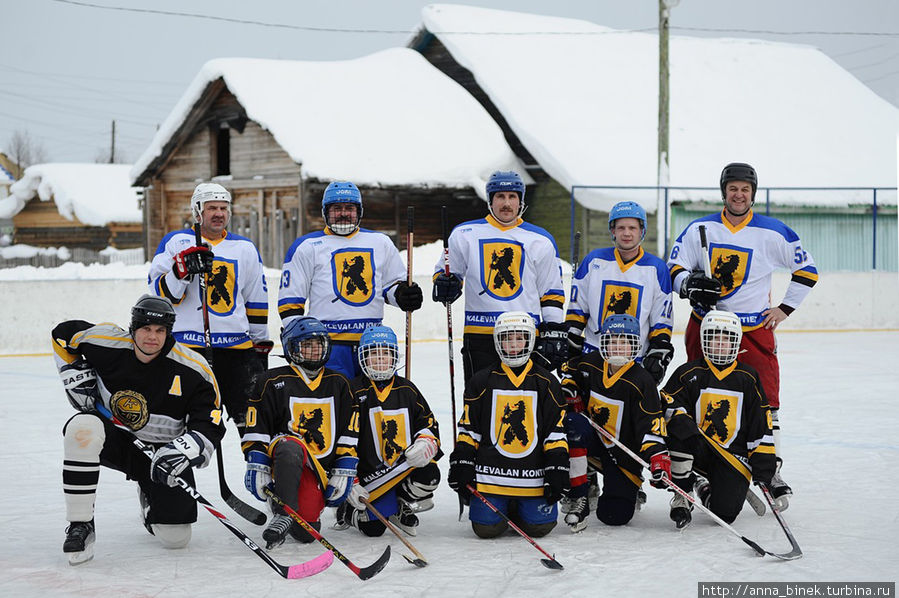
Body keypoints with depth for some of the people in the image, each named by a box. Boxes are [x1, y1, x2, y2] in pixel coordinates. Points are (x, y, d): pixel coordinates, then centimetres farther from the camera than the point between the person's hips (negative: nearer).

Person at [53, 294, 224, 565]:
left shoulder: (193, 371, -19)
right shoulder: (107, 344, -15)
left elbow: (210, 427, -17)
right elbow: (64, 333, 4)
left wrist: (183, 451, -34)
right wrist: (75, 373, -8)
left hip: (162, 450, 0)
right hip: (114, 439, 0)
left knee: (176, 537, -6)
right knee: (83, 427, -36)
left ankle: (149, 499, 33)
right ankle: (80, 526, -25)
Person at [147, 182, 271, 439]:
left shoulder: (244, 248, 15)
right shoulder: (176, 242, 4)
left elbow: (256, 300, 19)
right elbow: (160, 292, -4)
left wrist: (260, 345, 16)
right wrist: (183, 267, -20)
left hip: (237, 346, 3)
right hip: (188, 347, -3)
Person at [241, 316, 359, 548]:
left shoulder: (338, 384, 13)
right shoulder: (274, 382, 2)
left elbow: (349, 434, 12)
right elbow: (256, 431, 0)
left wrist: (343, 473, 4)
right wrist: (256, 466, -10)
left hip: (321, 467, 3)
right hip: (284, 457, -3)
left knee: (306, 532, -14)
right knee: (290, 448, -42)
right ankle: (283, 513, -31)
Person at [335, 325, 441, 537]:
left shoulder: (407, 390, 12)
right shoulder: (355, 392, -1)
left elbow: (428, 423, 16)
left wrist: (425, 444, -10)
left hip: (406, 465, 4)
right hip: (370, 473, -4)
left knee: (429, 474, -29)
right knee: (374, 528, -18)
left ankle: (401, 507, 3)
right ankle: (348, 513, 19)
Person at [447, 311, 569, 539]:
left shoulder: (546, 382, 6)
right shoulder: (482, 381, 5)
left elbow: (557, 429, 6)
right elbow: (468, 427, 7)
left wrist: (557, 469, -1)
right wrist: (461, 465, 0)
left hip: (533, 475, 1)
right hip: (490, 474, 0)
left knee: (540, 526, -11)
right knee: (486, 528, -13)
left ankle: (518, 510, 22)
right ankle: (505, 509, 21)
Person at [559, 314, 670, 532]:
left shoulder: (641, 381, -17)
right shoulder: (589, 364, -6)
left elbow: (651, 424, -22)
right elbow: (568, 371, 18)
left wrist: (658, 459, -34)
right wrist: (570, 394, -1)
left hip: (623, 454, -3)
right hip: (593, 439, 3)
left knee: (614, 515, -12)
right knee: (573, 425, -33)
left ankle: (630, 490, 29)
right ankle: (578, 499, -25)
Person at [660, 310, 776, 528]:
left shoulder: (747, 377, 6)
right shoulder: (688, 373, 2)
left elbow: (760, 424, 6)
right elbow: (668, 404, -8)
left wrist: (763, 464, 0)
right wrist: (682, 421, -30)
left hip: (733, 453, 1)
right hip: (696, 448, -1)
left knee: (725, 512, -19)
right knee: (678, 431, -36)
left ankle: (705, 489, 22)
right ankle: (682, 495, -16)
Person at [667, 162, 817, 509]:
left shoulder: (773, 233, -1)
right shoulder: (700, 229, 3)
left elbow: (807, 268, 8)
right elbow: (675, 267, 6)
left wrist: (785, 308, 2)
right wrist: (690, 283, -16)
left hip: (754, 329, -2)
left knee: (764, 400, -7)